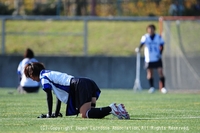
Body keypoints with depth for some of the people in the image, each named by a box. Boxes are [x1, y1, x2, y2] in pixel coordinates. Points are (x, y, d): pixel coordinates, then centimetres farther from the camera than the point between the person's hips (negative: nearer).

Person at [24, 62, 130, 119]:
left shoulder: (43, 76, 7)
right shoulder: (51, 74, 34)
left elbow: (49, 96, 1)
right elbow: (59, 94, 36)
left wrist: (49, 114, 8)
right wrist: (56, 113, 37)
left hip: (79, 86, -9)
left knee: (85, 114, -19)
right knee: (89, 112, 6)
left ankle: (110, 109, -35)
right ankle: (116, 108, -11)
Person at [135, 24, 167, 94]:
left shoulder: (158, 37, 1)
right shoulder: (145, 37, -3)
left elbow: (161, 46, 5)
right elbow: (142, 44, -17)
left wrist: (160, 53, -10)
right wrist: (139, 48, -38)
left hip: (157, 58, 0)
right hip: (149, 58, 0)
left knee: (160, 72, -7)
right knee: (150, 72, 4)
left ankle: (163, 87, -2)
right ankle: (151, 87, 16)